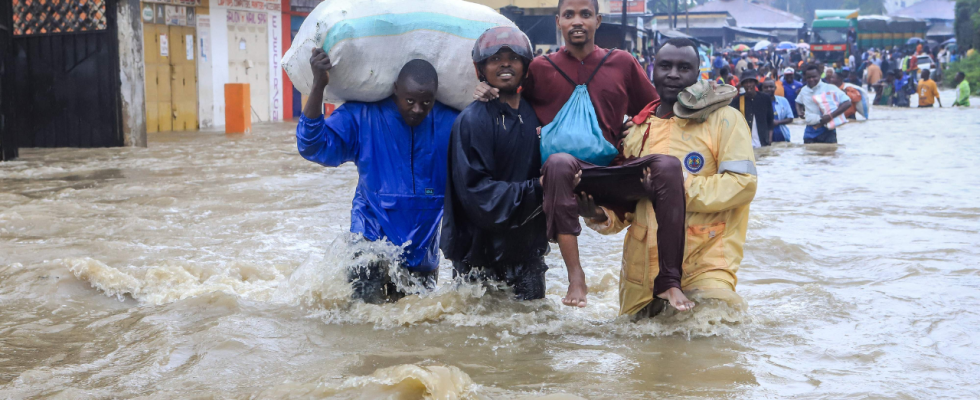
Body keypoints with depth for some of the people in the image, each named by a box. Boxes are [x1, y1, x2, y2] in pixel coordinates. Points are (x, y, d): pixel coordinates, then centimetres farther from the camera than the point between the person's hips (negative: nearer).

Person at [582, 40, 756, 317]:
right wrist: (601, 216, -5)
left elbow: (743, 183, -13)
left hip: (705, 263, -5)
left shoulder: (724, 119, -3)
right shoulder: (637, 130, 12)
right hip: (642, 269, 5)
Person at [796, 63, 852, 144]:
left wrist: (831, 116, -23)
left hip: (827, 130, -5)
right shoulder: (804, 91, 9)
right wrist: (800, 112, 8)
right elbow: (798, 103, 32)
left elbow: (847, 103, -13)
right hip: (810, 131, 5)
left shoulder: (830, 88, -8)